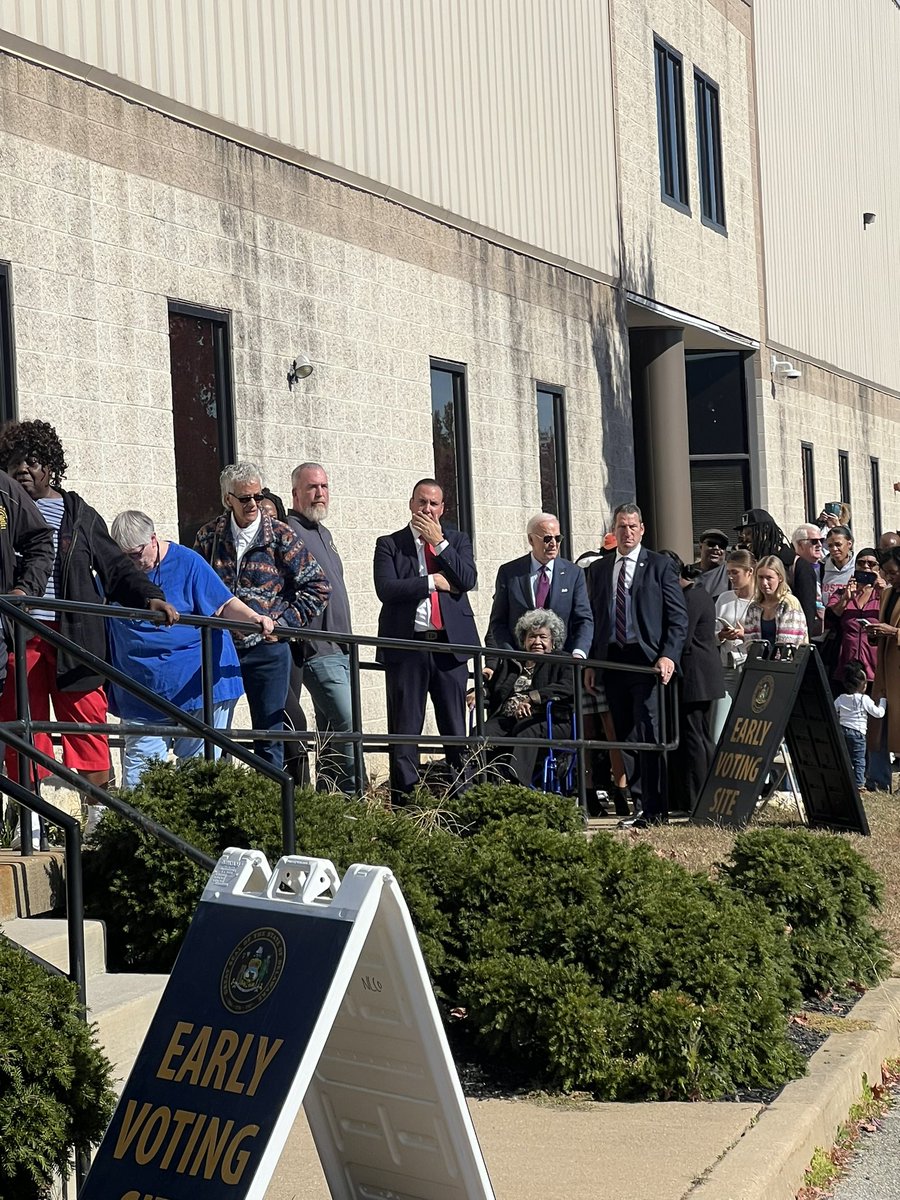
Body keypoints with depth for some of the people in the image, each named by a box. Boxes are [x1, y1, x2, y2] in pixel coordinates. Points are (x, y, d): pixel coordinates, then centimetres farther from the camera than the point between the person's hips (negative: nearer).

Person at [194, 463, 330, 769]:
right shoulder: (209, 536, 5)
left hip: (267, 649, -2)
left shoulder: (280, 536, -2)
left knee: (269, 735, 3)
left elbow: (318, 587, 1)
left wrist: (285, 623, -5)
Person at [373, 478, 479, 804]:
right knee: (405, 729, -1)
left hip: (450, 643, 2)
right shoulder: (389, 544, 7)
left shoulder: (457, 541, 14)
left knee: (455, 726, 4)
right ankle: (405, 800, 1)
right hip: (406, 644, -2)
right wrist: (432, 581, -8)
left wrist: (439, 542, -6)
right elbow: (386, 589, -9)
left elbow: (468, 579, -4)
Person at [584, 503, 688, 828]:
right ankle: (639, 801, 7)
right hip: (612, 662, 4)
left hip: (647, 661, -4)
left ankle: (653, 809, -10)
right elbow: (594, 618, 17)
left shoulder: (659, 566, 4)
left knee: (648, 736, -10)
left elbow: (678, 616, 0)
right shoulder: (598, 570, 16)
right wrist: (590, 663, 8)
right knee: (626, 737, 3)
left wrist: (669, 656, -12)